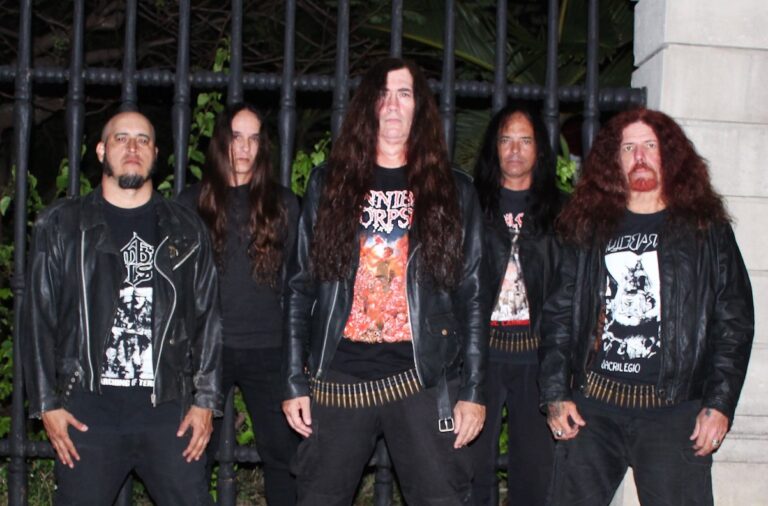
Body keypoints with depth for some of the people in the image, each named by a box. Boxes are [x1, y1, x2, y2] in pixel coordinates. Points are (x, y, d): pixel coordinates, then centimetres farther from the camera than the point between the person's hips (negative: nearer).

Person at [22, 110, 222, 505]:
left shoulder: (186, 231, 10)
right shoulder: (61, 225, 7)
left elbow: (207, 318, 9)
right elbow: (38, 320, 5)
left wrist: (206, 400, 3)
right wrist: (47, 404, 0)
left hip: (169, 409, 1)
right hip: (88, 411, -1)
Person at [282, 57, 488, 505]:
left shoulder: (453, 191, 8)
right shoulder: (329, 184, 11)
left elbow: (473, 296, 5)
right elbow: (300, 287, 9)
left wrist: (472, 390, -2)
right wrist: (295, 381, 2)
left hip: (424, 379, -1)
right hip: (339, 376, 1)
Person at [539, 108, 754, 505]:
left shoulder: (705, 229, 7)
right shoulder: (590, 229, 12)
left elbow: (734, 322, 3)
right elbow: (558, 314, 11)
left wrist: (719, 404, -5)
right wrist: (555, 394, 2)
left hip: (675, 410, -2)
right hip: (592, 406, 2)